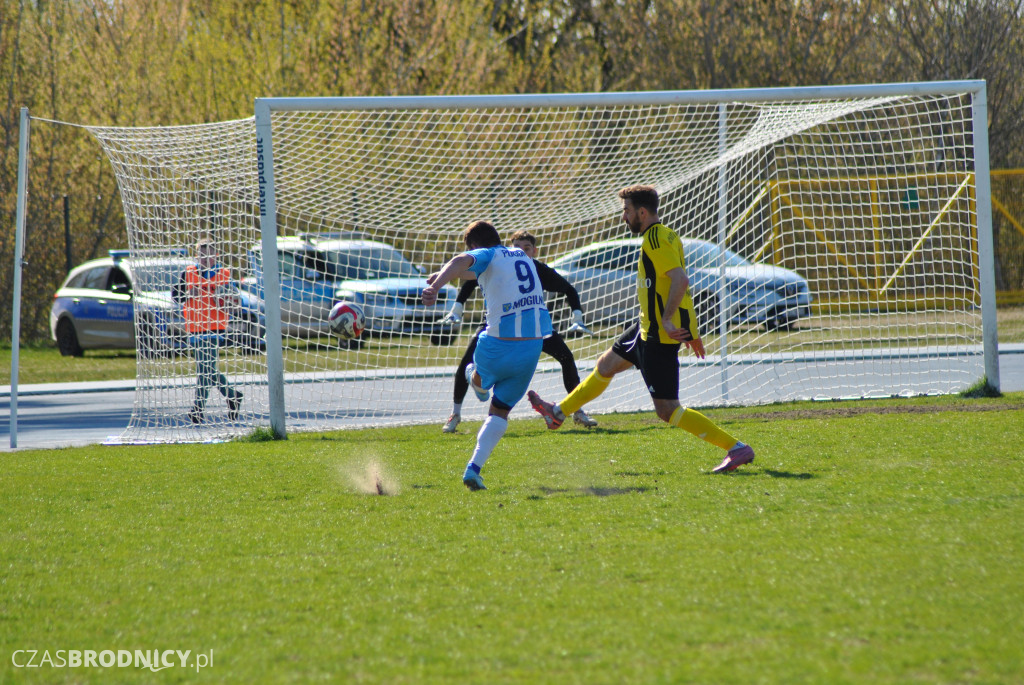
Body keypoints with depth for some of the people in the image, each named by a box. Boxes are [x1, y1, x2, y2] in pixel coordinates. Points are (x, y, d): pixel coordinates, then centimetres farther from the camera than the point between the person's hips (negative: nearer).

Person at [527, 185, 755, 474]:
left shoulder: (655, 239, -18)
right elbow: (682, 282, 19)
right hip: (649, 328, 10)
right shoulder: (666, 235, 13)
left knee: (667, 411, -9)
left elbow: (680, 280, -29)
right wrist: (690, 330, 23)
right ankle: (558, 412, 45)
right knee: (605, 364, 26)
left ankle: (737, 449, -13)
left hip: (659, 334, -10)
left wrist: (667, 319, -28)